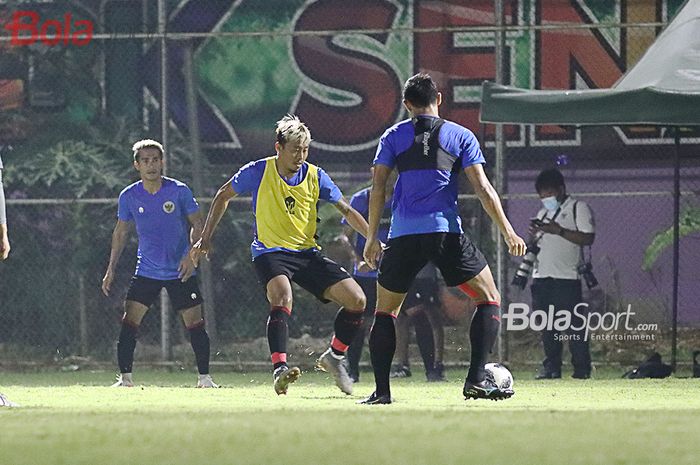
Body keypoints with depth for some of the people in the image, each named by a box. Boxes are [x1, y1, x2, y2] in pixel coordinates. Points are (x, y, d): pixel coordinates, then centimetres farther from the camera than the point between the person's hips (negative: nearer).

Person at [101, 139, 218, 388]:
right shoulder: (129, 196, -4)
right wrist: (111, 269, 8)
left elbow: (197, 224, 0)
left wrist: (192, 254, -15)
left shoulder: (179, 191, -10)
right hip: (146, 272, 1)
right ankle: (125, 378, -2)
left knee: (195, 323, -3)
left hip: (180, 272, -1)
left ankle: (204, 377, 9)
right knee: (129, 321, -9)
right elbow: (121, 232, 9)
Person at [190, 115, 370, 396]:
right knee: (282, 296, -36)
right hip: (270, 253, -4)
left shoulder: (315, 176, -1)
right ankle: (279, 368, -44)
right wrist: (206, 239, 8)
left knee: (356, 299, -8)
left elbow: (347, 211, 10)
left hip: (308, 253, 4)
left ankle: (334, 357, 14)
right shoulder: (258, 172, -7)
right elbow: (223, 197, 9)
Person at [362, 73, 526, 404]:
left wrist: (372, 237, 10)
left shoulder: (393, 137, 10)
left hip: (403, 236, 1)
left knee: (384, 311, 15)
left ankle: (381, 390, 5)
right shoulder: (460, 136, 8)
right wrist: (508, 231, 3)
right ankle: (476, 379, -4)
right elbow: (482, 188, 2)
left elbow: (377, 187, 5)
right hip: (446, 231, -1)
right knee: (489, 300, 10)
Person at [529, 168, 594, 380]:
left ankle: (581, 368, -5)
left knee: (574, 324, -7)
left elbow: (587, 238, -11)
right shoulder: (543, 212, 22)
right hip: (542, 275, 6)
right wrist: (534, 233, 3)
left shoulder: (578, 208, 1)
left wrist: (558, 230, -17)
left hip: (567, 277, -6)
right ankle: (551, 367, 9)